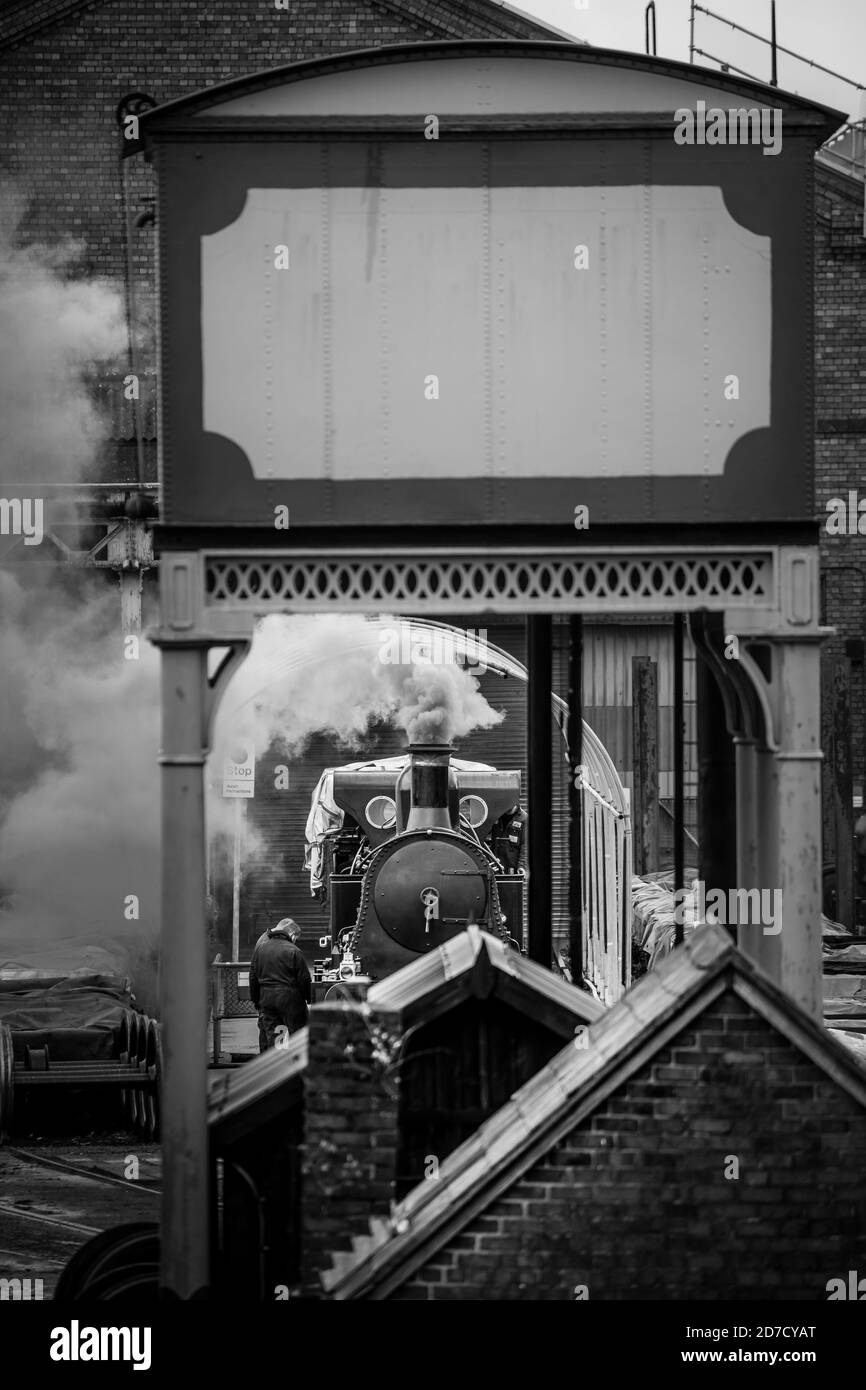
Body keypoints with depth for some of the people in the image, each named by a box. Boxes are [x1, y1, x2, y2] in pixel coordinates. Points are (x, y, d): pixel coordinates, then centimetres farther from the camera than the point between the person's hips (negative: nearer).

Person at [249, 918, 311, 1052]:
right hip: (290, 999, -5)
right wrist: (309, 998, 5)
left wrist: (256, 999, 20)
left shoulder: (259, 948, 7)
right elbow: (304, 979, -8)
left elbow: (253, 976, 12)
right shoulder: (294, 952, -10)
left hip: (266, 999, 5)